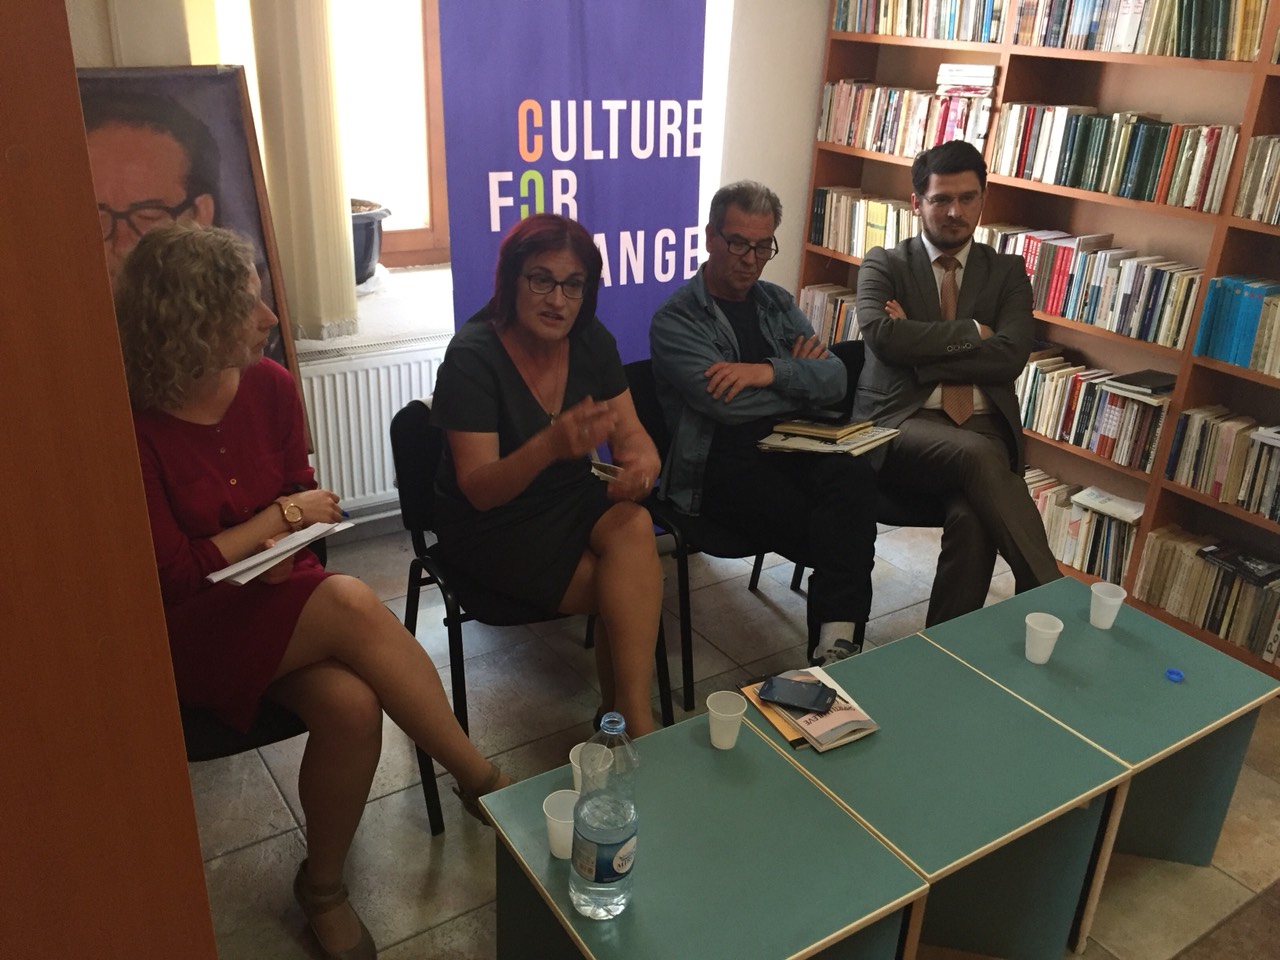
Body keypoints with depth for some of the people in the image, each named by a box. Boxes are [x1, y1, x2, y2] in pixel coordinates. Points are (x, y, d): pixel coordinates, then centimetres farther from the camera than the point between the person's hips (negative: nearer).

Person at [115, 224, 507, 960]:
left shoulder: (270, 385, -2)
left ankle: (324, 885, -1)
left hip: (282, 598, 5)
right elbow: (177, 575, -14)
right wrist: (281, 518, -10)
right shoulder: (133, 426, -17)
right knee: (351, 603, -34)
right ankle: (482, 780, -18)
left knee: (351, 705, -28)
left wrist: (286, 548, -13)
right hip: (190, 626, -4)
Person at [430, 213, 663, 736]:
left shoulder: (591, 340, -3)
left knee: (634, 526, -29)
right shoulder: (472, 355, -20)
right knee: (637, 588, -22)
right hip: (494, 528, -5)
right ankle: (623, 715, -2)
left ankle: (630, 713, -21)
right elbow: (479, 489, -24)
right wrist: (550, 446, -44)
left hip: (572, 498, 5)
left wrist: (641, 460, -28)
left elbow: (630, 432, -2)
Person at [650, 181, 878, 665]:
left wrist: (769, 372, -14)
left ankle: (837, 645, -34)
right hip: (719, 462, -5)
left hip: (790, 444, 5)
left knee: (854, 475, -30)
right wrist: (799, 379, 1)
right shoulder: (674, 319, 2)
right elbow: (725, 405, -14)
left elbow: (836, 379, 5)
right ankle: (837, 640, -12)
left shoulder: (777, 304, 20)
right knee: (839, 534, -28)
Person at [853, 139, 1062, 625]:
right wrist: (972, 332, -6)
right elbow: (882, 335, -12)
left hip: (981, 426, 2)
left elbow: (1009, 357, -3)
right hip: (902, 421, -2)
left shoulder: (1007, 272, 15)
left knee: (972, 520, -31)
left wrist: (920, 346, -8)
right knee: (977, 456, -35)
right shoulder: (883, 264, 10)